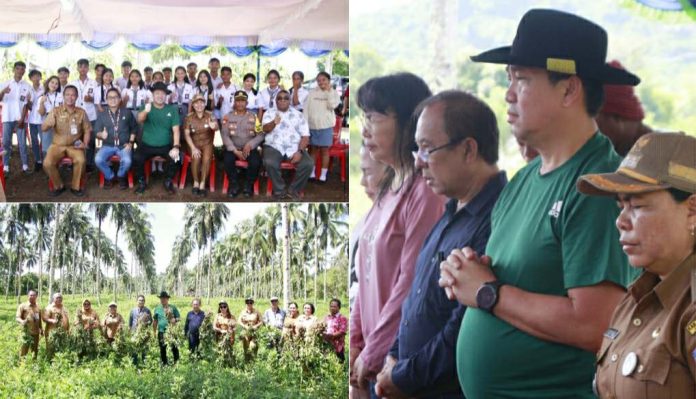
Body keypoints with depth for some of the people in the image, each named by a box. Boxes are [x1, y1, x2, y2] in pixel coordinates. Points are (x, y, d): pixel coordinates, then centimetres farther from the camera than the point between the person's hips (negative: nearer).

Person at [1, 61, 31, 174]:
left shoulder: (26, 86, 5)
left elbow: (25, 104, 1)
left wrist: (22, 119, -8)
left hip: (20, 118, 0)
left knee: (22, 142, 0)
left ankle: (25, 166, 3)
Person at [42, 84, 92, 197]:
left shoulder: (81, 112, 3)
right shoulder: (56, 111, -1)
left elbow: (87, 130, 9)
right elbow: (43, 128, -7)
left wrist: (85, 143, -9)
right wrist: (48, 124, -31)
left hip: (75, 145, 0)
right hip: (58, 145, 0)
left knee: (80, 160, -32)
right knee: (47, 163, -26)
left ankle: (76, 187, -8)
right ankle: (59, 186, 0)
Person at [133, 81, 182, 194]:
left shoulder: (172, 109, 2)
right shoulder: (146, 107, -1)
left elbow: (176, 130, -3)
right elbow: (139, 119, -22)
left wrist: (176, 147, -19)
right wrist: (145, 111, -45)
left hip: (166, 146, 1)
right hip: (147, 145, -1)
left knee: (177, 158, -26)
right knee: (136, 158, -28)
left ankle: (169, 182, 2)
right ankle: (142, 182, -1)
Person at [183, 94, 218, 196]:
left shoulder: (210, 115, -5)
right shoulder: (189, 117, -3)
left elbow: (216, 128, -24)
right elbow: (186, 134, -9)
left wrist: (214, 126, -51)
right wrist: (193, 148, -25)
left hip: (207, 143, 0)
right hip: (194, 143, 0)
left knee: (207, 158, -30)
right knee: (196, 157, -31)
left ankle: (203, 183, -17)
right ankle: (196, 182, -13)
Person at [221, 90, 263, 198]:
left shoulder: (253, 117, 6)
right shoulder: (227, 117, 4)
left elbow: (260, 135, 0)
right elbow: (225, 135, -4)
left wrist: (250, 145, -18)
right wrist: (235, 151, -15)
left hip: (249, 148, 0)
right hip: (233, 148, 0)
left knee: (255, 162, -29)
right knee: (228, 159, -32)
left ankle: (249, 185, -2)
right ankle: (234, 184, -8)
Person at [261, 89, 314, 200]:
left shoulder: (298, 115, 12)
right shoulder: (269, 113, 9)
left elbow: (305, 136, 5)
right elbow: (265, 129, -11)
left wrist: (300, 151, -13)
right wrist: (274, 123, -35)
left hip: (294, 148, 1)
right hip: (274, 146, -1)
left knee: (308, 164, -26)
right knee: (270, 163, -34)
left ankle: (294, 191, -6)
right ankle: (280, 191, -12)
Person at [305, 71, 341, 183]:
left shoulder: (333, 93, 1)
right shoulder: (312, 93, 4)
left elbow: (332, 105, -16)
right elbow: (306, 108, 3)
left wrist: (329, 92, -15)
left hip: (326, 125, -2)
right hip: (312, 125, 2)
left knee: (324, 150, 2)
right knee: (314, 149, 11)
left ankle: (323, 174, 7)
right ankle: (311, 172, 20)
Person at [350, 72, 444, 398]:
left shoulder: (424, 192, -16)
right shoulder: (390, 188, 11)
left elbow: (412, 285, -17)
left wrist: (372, 354, -10)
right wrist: (356, 342, 8)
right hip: (377, 358, 8)